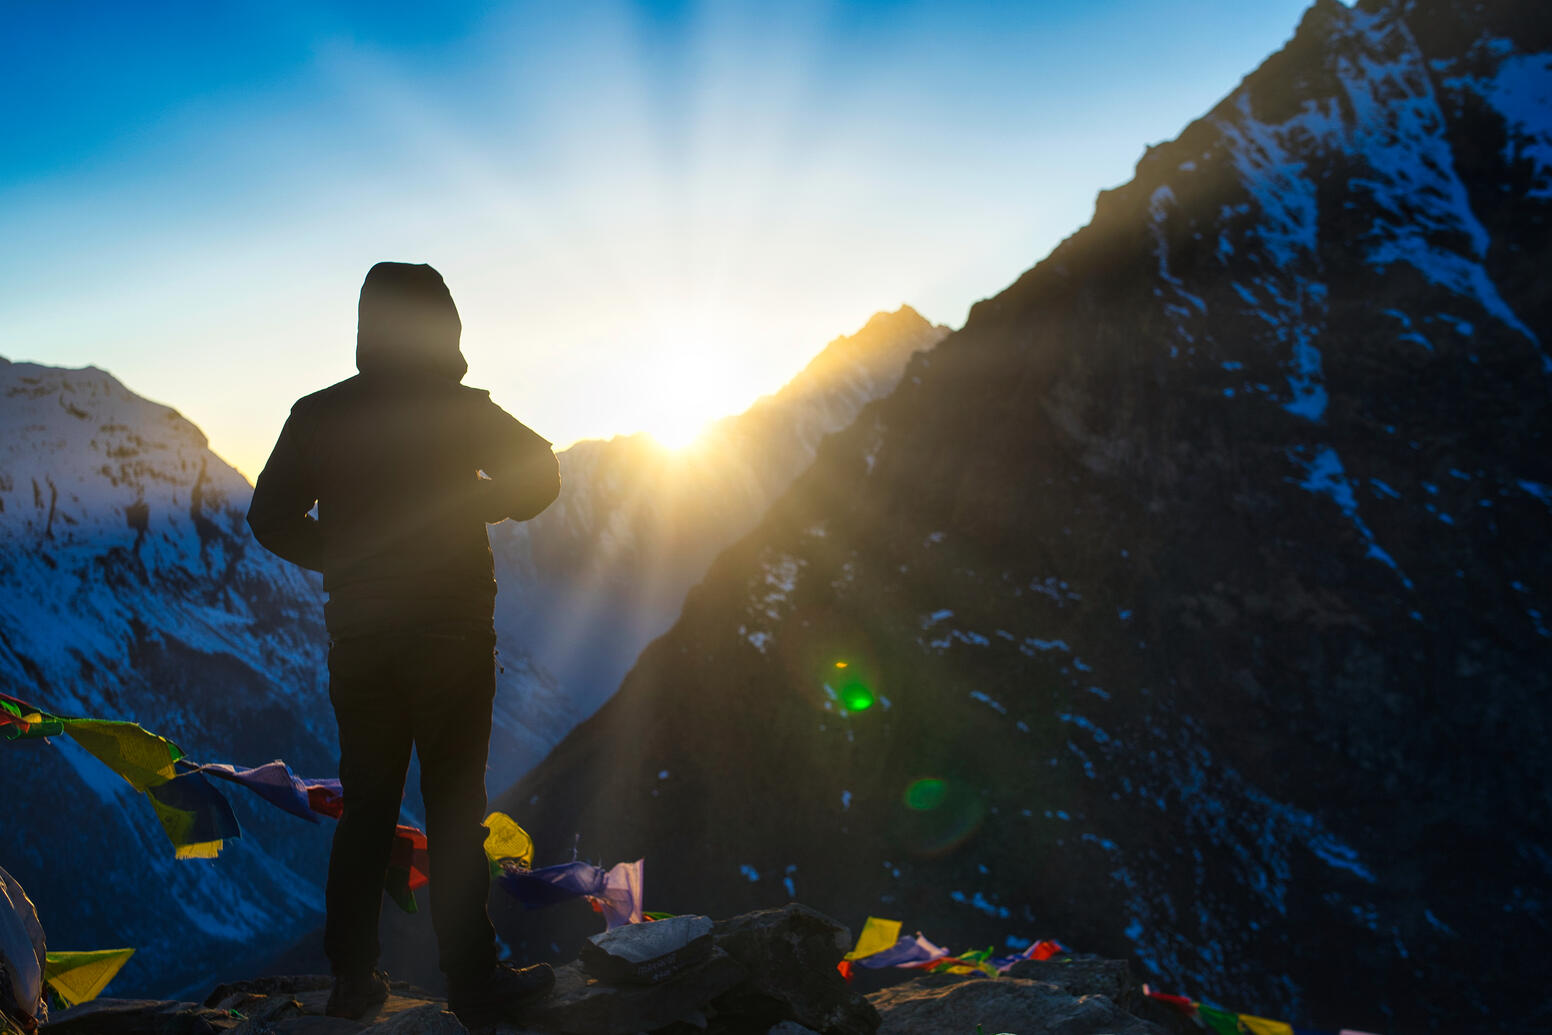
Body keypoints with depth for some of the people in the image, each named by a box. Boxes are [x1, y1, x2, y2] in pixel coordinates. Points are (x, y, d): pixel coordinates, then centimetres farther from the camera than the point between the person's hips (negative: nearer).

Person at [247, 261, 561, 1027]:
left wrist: (346, 557, 11)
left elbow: (270, 518, 3)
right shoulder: (462, 410, -8)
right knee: (454, 812, 3)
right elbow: (541, 477, -2)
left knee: (366, 810, 13)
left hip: (358, 640, 4)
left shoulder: (318, 414, 1)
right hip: (451, 639, -4)